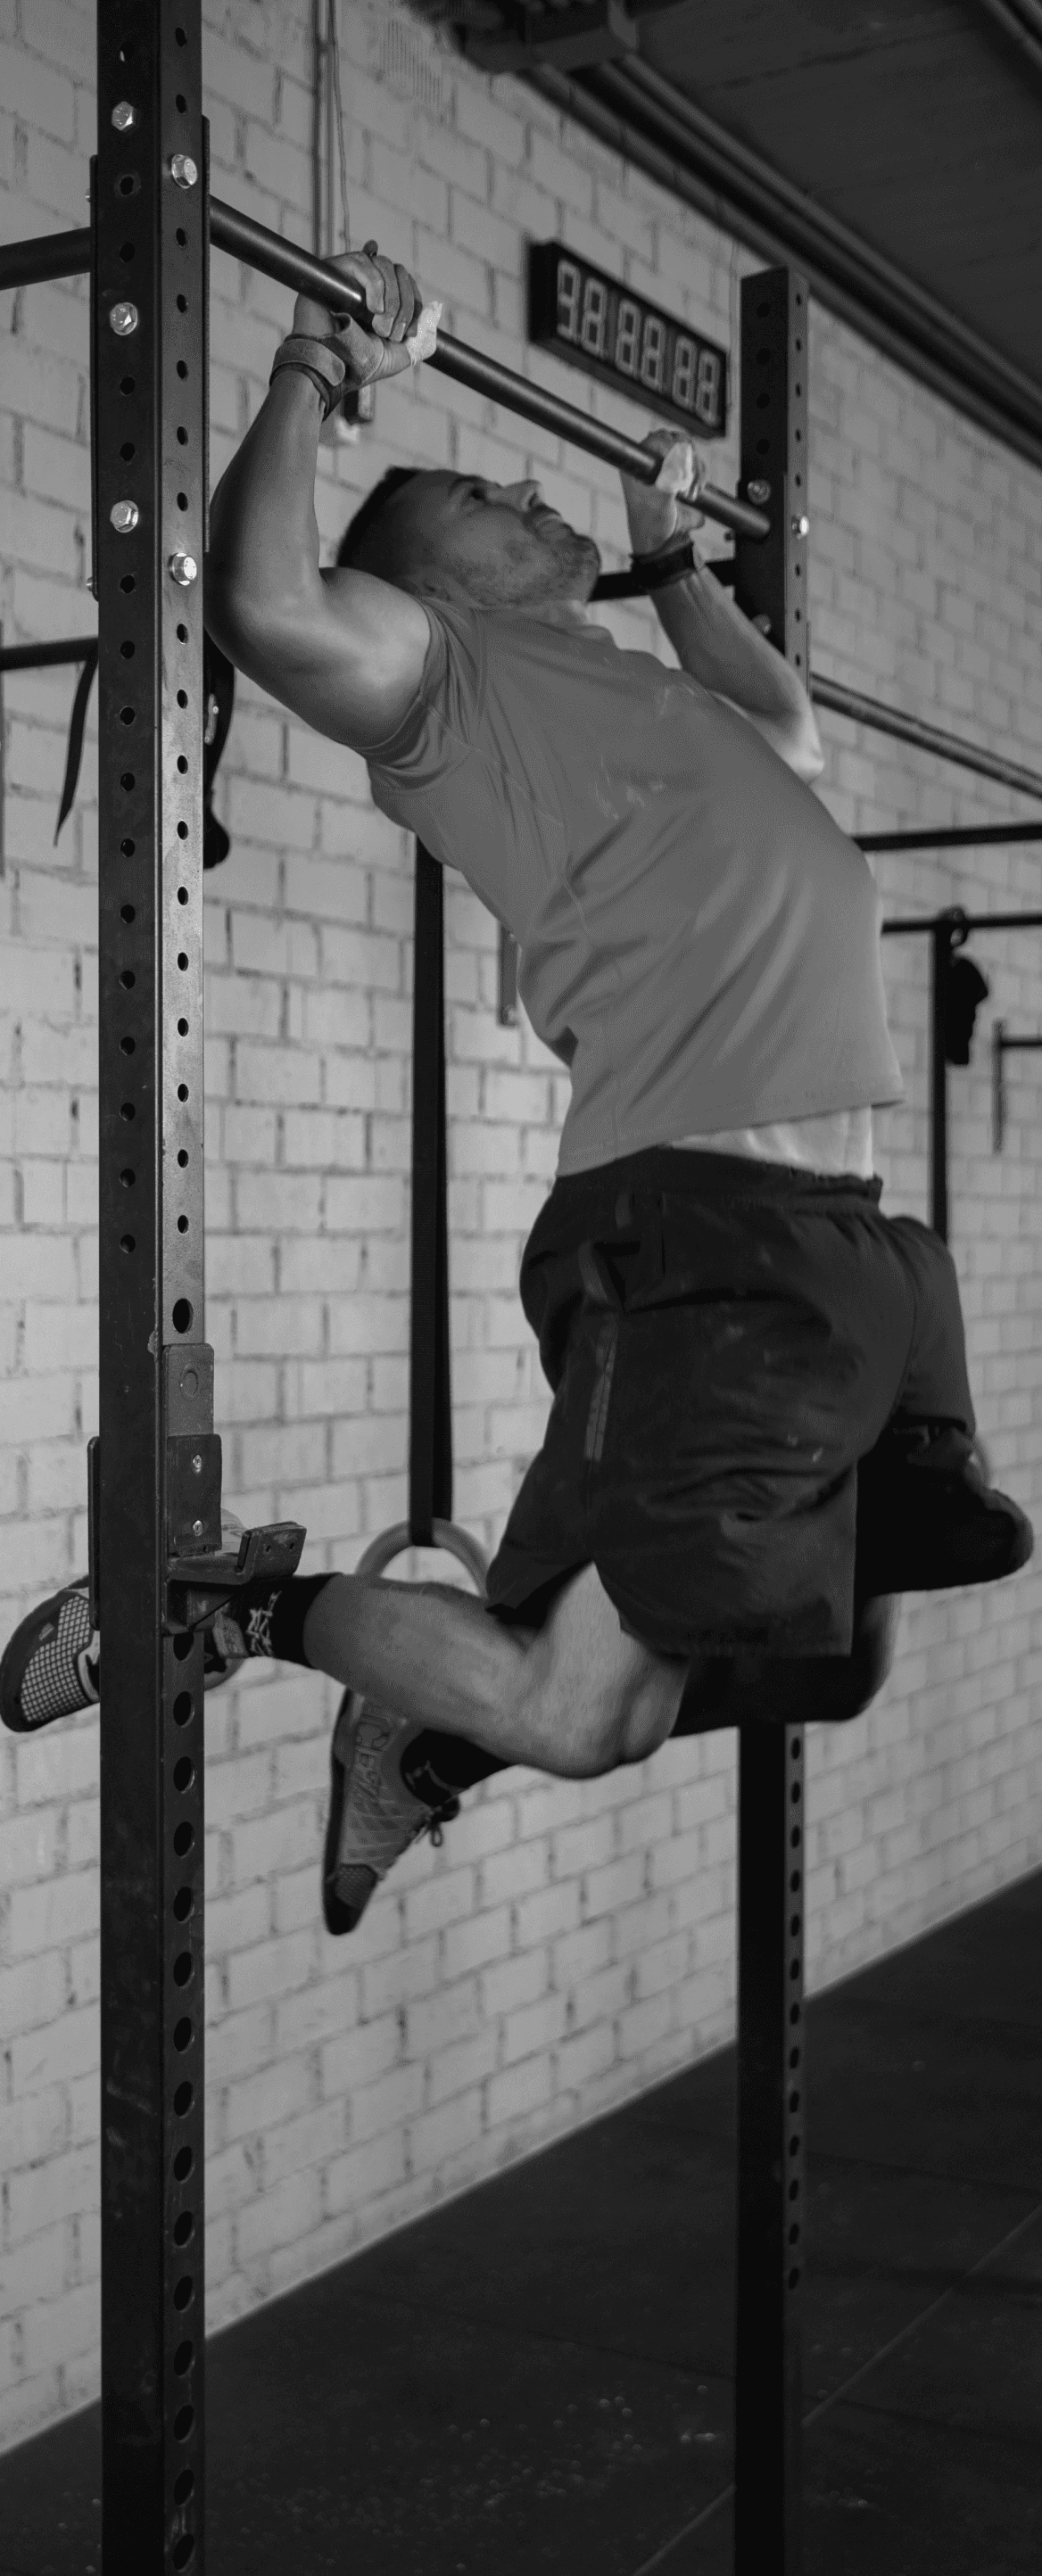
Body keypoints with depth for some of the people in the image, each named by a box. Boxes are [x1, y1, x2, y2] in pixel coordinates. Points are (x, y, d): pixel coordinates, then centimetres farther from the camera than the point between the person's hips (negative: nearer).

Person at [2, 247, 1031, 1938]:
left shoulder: (631, 687, 28)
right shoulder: (454, 676, 3)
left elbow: (792, 735, 49)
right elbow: (268, 607, -17)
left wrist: (676, 557, 47)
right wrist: (321, 371, -4)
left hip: (847, 1232, 9)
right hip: (698, 1235, -9)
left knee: (828, 1664, 16)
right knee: (580, 1716, -10)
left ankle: (433, 1736, 30)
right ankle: (235, 1610, 13)